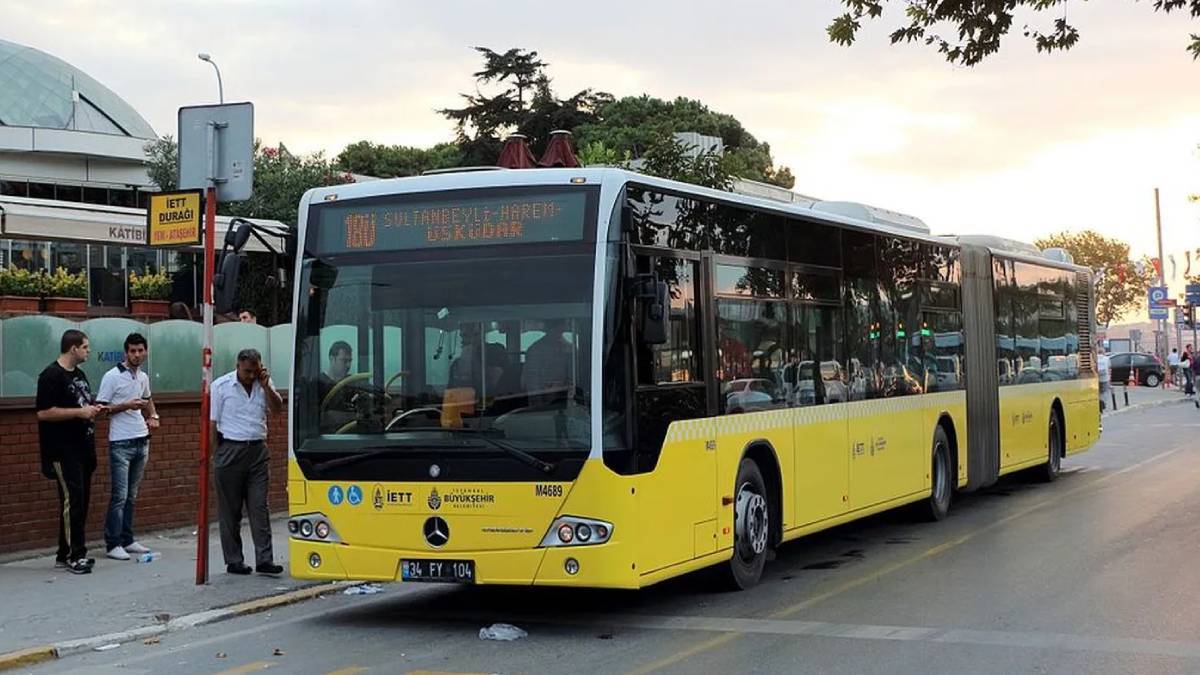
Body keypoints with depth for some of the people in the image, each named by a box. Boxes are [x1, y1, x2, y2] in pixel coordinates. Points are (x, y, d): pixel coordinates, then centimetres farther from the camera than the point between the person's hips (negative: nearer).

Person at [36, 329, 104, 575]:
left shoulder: (79, 374, 17)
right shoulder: (51, 375, -12)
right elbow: (43, 413, -19)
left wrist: (94, 410, 8)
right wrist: (80, 412, -19)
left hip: (83, 448, 9)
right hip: (64, 451, -9)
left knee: (81, 500, 9)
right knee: (72, 500, -10)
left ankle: (65, 554, 16)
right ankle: (74, 556, -6)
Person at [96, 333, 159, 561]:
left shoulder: (143, 377, 11)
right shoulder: (112, 376, -9)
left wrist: (153, 416, 12)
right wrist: (126, 406, -21)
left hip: (142, 441, 7)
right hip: (121, 443, -7)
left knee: (131, 496, 12)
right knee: (120, 496, -8)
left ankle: (127, 540, 17)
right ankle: (113, 544, -4)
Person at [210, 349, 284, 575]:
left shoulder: (264, 384, 9)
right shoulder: (221, 386, -2)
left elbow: (277, 408, 0)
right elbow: (212, 423, -1)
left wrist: (266, 386, -11)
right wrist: (216, 455, -5)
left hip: (257, 451, 3)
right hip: (230, 451, -3)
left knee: (259, 507, -1)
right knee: (230, 511, 3)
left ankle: (264, 560, -2)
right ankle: (233, 561, 9)